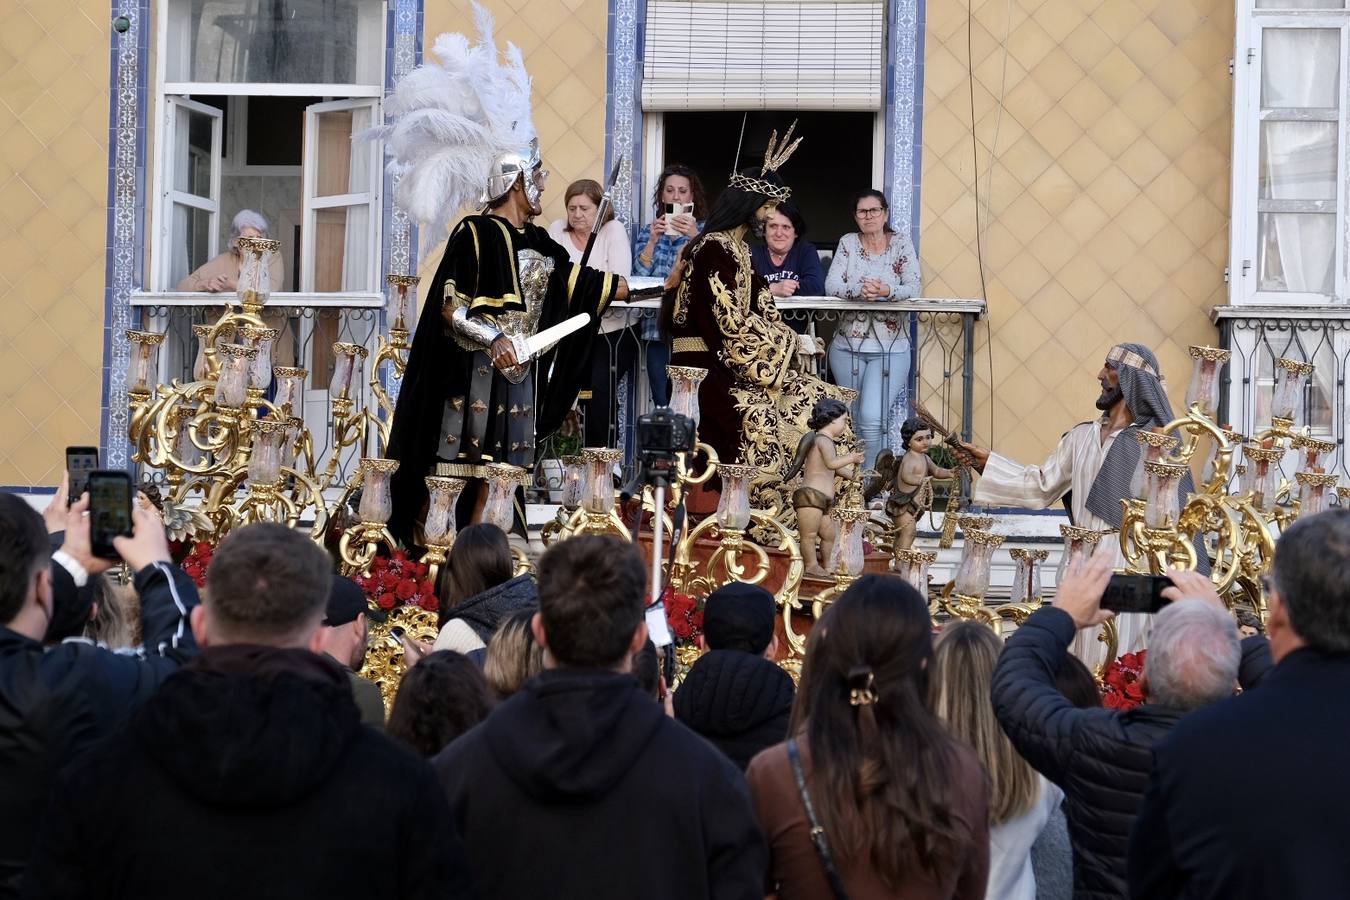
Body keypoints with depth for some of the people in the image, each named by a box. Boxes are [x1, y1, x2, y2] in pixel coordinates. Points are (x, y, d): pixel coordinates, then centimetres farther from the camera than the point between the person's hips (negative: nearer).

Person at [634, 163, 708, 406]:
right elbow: (639, 276, 3)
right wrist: (653, 240, -10)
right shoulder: (648, 231, 16)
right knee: (662, 404, -4)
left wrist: (694, 237, -22)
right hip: (657, 328, 2)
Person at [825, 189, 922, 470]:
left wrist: (887, 290, -29)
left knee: (872, 418, -17)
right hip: (848, 346, 3)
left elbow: (913, 288, -8)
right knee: (852, 420, 9)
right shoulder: (848, 243, 6)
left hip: (890, 349, -3)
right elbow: (831, 285, -6)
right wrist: (859, 290, -26)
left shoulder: (901, 243, 1)